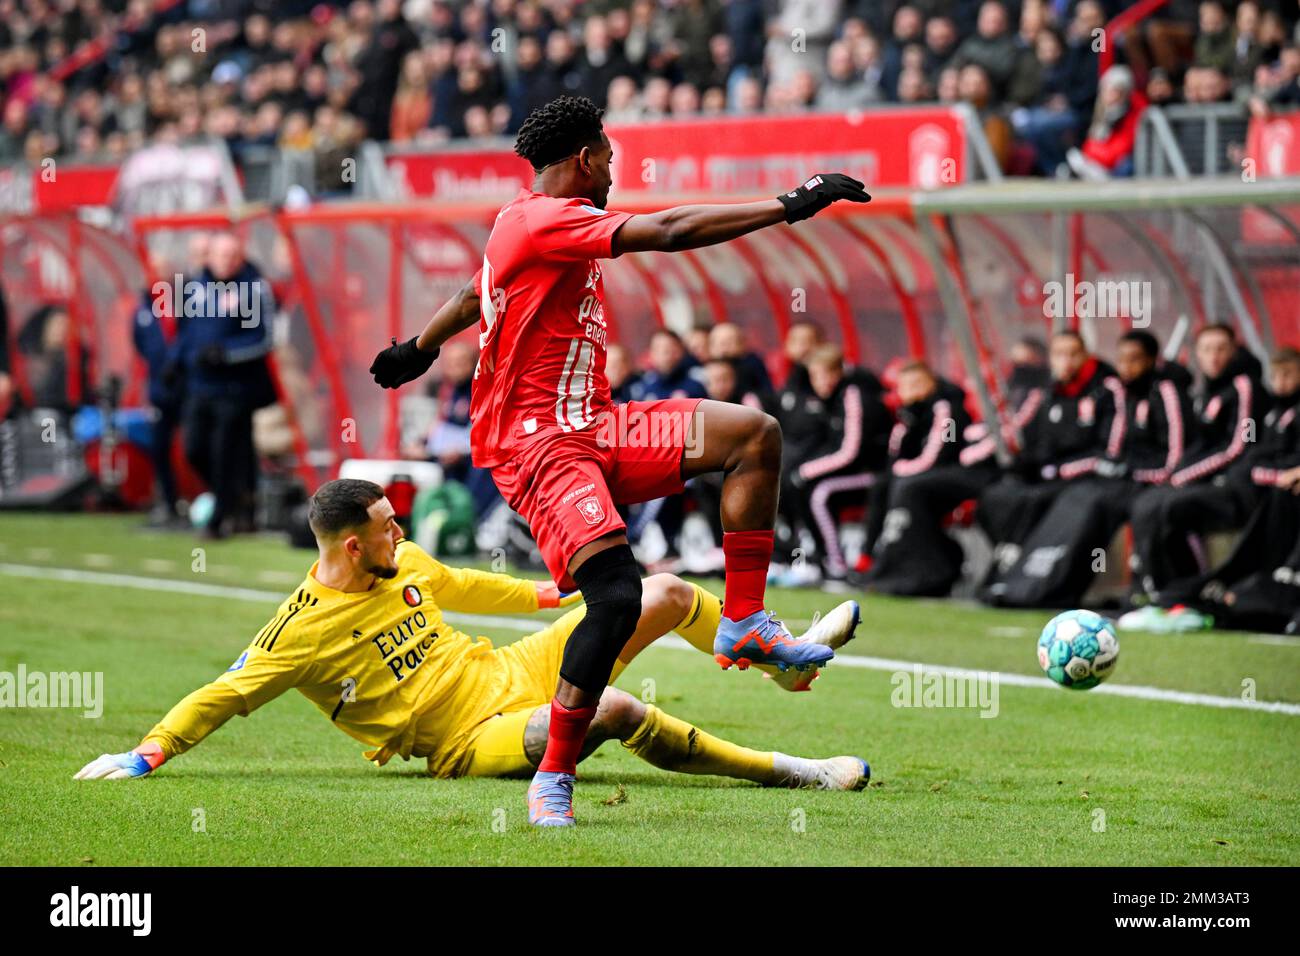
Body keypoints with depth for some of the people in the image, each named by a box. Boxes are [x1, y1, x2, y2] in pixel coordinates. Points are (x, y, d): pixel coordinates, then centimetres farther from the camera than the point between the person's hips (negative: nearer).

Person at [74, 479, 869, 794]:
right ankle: (779, 771, -23)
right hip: (473, 739, -8)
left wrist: (548, 592, 34)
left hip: (517, 671, 8)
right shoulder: (303, 630, -17)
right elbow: (222, 696, -15)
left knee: (666, 594, 3)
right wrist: (147, 754, -26)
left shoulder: (402, 564, 5)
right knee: (616, 708, -34)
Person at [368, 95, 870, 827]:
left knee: (754, 434, 0)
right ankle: (554, 779, -14)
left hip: (589, 429, 10)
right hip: (538, 442, -10)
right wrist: (789, 207, -22)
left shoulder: (525, 223, 18)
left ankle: (744, 622, 2)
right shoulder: (547, 220, -14)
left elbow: (476, 296, 36)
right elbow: (667, 232, -23)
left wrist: (419, 349, 54)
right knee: (617, 594, -25)